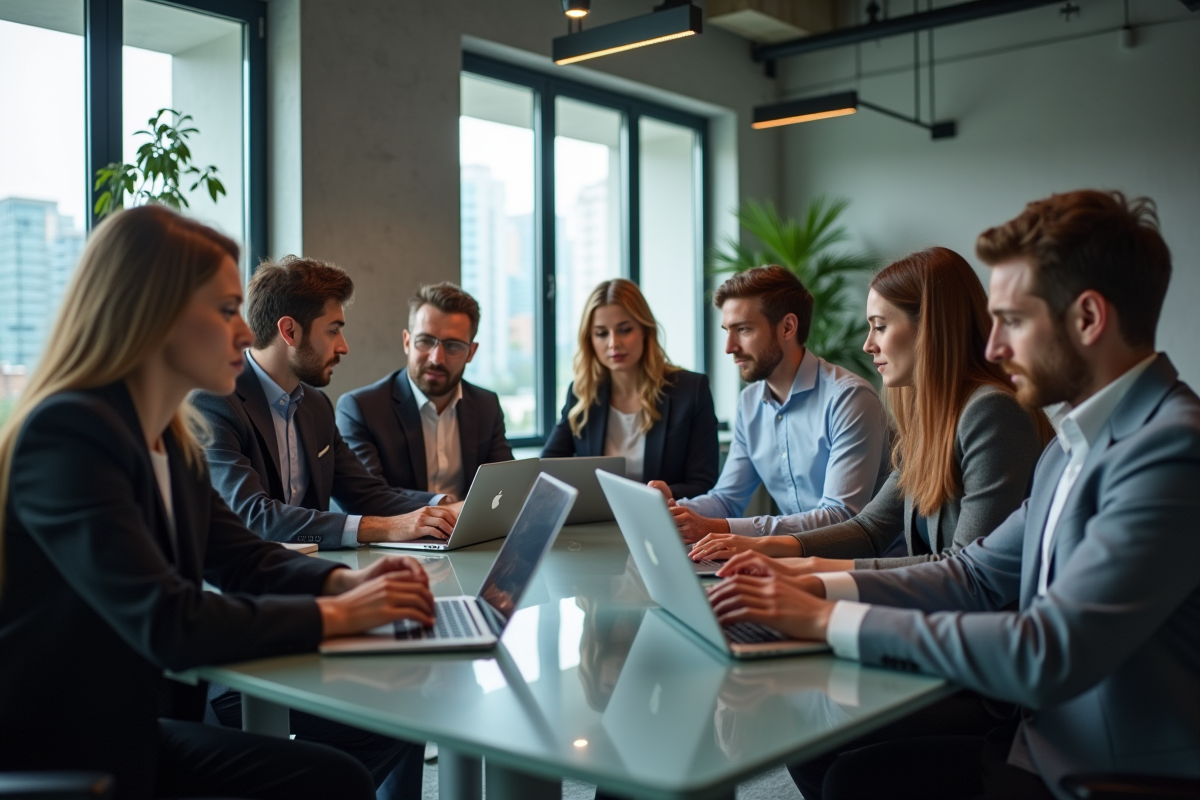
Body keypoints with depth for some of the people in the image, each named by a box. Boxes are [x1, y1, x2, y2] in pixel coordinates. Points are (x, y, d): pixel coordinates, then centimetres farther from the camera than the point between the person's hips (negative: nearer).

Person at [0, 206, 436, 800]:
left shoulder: (174, 439, 5)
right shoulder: (67, 433, -23)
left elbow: (243, 557, 13)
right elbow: (168, 624, -31)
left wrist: (343, 581, -7)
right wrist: (334, 614, -20)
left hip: (134, 730, 8)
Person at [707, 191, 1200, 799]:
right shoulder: (1077, 442, 9)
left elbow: (1048, 656, -30)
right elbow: (978, 575, 9)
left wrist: (829, 621, -23)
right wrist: (816, 588, -5)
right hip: (1048, 744, 7)